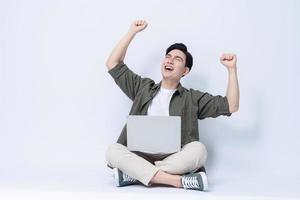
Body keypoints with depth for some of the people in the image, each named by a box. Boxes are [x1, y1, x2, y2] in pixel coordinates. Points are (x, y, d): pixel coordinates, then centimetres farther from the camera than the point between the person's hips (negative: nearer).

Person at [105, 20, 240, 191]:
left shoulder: (192, 98, 13)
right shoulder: (143, 88, 19)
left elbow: (231, 106, 4)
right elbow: (113, 64, 18)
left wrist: (232, 68, -2)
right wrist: (133, 32, 18)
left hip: (174, 161, -1)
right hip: (140, 158, 1)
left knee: (198, 149, -33)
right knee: (113, 150, -29)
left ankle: (133, 175, -30)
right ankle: (180, 181, -35)